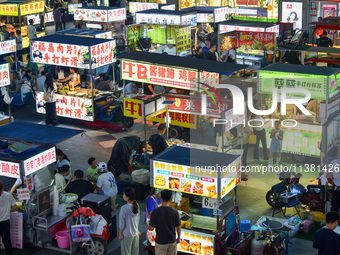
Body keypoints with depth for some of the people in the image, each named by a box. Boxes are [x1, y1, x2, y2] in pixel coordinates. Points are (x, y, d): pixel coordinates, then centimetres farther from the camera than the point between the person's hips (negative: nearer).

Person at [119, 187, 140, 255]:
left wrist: (120, 234, -4)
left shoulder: (124, 208, -23)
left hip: (127, 235, -6)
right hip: (135, 233, 6)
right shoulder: (137, 205, -5)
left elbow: (122, 223, -16)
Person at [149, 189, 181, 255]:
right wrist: (179, 238, 15)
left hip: (160, 242, -2)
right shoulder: (175, 212, -10)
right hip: (172, 241, 2)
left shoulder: (155, 212, -16)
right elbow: (178, 227, -2)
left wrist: (148, 226, 11)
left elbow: (151, 228, -12)